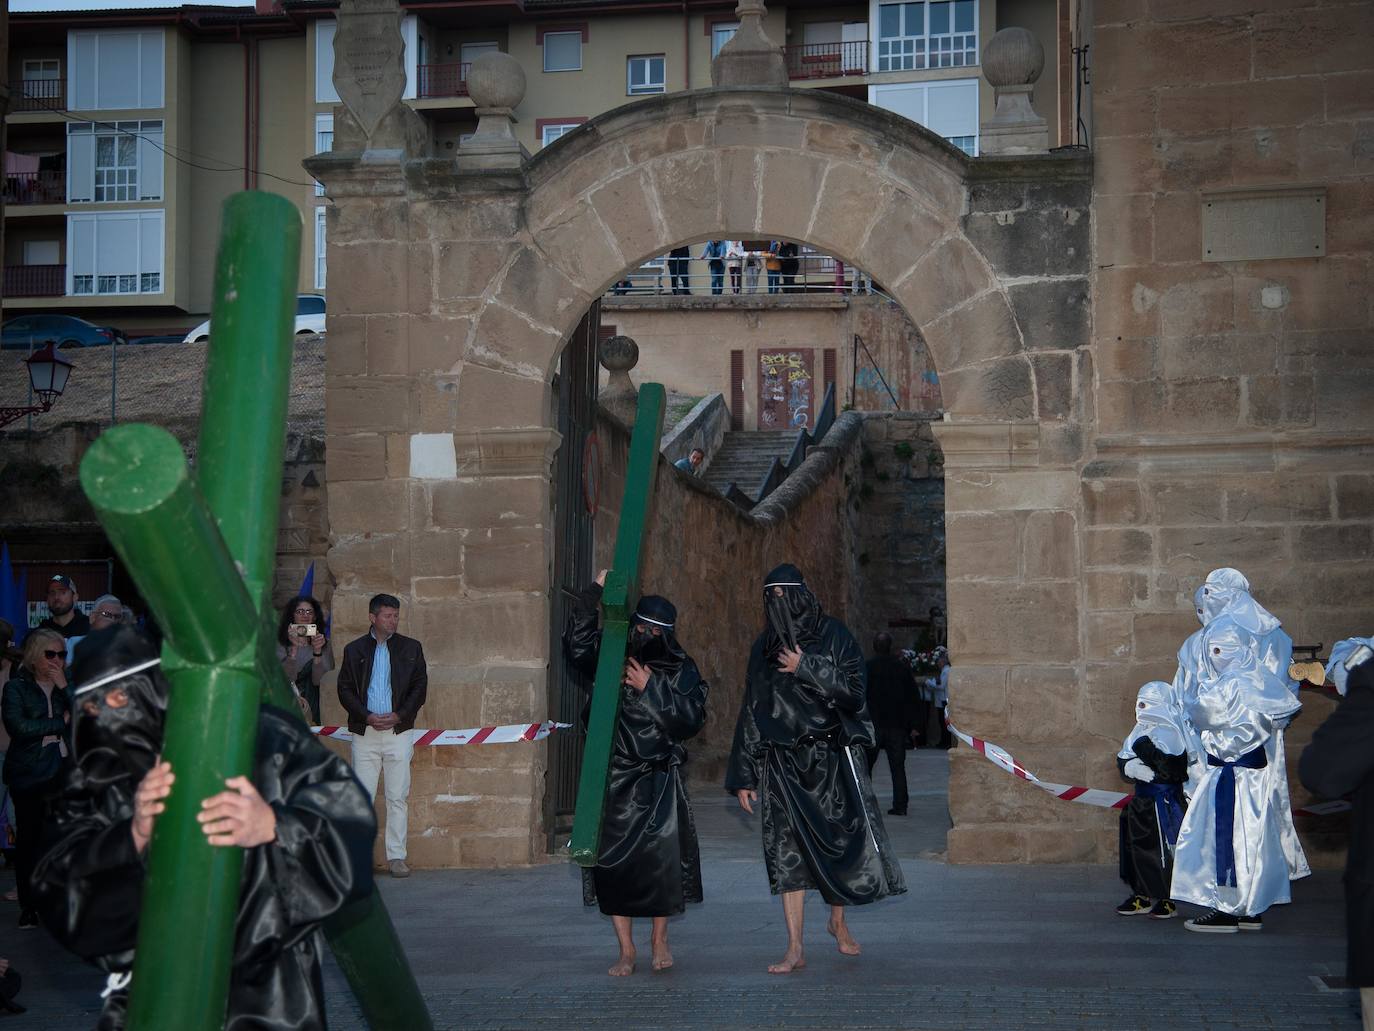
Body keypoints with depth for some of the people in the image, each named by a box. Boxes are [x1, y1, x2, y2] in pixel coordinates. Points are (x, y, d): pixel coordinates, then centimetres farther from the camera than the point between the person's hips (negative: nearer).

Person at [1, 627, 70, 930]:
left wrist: (64, 687, -10)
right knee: (28, 838, 2)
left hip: (64, 772, 2)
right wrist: (61, 722, -9)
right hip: (29, 775, -2)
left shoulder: (68, 685, 11)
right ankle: (28, 907, 9)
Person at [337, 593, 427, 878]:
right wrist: (367, 717, -10)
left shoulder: (411, 648, 9)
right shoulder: (354, 650, 9)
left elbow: (420, 686, 5)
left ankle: (396, 857, 4)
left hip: (398, 730, 0)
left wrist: (398, 716, -8)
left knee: (398, 797, 0)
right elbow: (345, 689, 4)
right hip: (364, 732, 0)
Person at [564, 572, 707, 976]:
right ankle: (626, 949, 11)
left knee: (662, 859, -7)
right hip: (614, 777, 1)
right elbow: (577, 642, -9)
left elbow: (691, 721, -8)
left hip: (659, 780, -1)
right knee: (613, 861, 0)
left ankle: (660, 938, 16)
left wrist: (652, 689, -15)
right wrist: (595, 593, -15)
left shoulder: (681, 671, 2)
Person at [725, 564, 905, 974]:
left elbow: (853, 691, -9)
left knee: (844, 836, -2)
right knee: (787, 850, -4)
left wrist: (806, 669, -16)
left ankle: (838, 921, 24)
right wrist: (744, 776, 8)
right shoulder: (764, 648, 9)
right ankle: (795, 948, -3)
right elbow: (751, 711, 10)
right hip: (782, 761, 2)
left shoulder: (834, 637, 0)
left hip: (831, 756, -2)